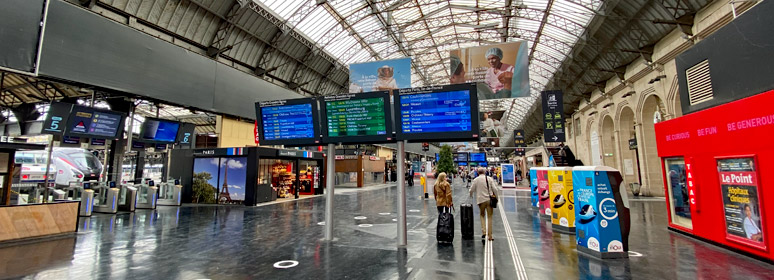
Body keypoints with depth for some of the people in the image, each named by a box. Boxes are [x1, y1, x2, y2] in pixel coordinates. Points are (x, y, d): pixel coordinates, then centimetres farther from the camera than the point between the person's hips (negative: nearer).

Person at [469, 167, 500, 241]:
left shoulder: (476, 180, -1)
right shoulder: (489, 179, 1)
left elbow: (471, 190, 5)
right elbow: (495, 189, -2)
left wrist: (471, 195, 27)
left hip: (481, 200, -1)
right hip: (489, 199, 1)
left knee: (482, 215, 17)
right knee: (489, 217, 7)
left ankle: (483, 231, 0)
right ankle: (489, 236, 10)